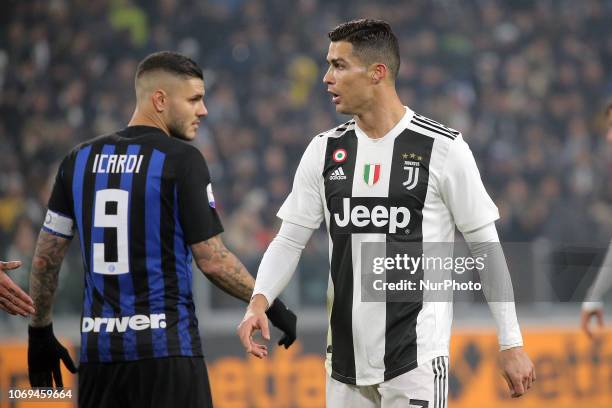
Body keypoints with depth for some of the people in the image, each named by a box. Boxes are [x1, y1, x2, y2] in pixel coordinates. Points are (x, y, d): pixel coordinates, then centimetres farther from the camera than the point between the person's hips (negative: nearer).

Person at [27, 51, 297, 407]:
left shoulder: (80, 160, 8)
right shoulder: (182, 159, -7)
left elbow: (46, 259, 11)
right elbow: (213, 261, -9)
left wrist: (40, 331, 22)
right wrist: (273, 308, 2)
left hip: (99, 348, 5)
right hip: (165, 347, -5)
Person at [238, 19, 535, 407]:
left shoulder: (443, 149, -6)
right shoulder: (326, 150, 7)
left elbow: (486, 247, -2)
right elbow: (290, 239, 10)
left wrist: (512, 344, -3)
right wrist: (260, 300, -9)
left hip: (415, 360, -5)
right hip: (345, 360, 5)